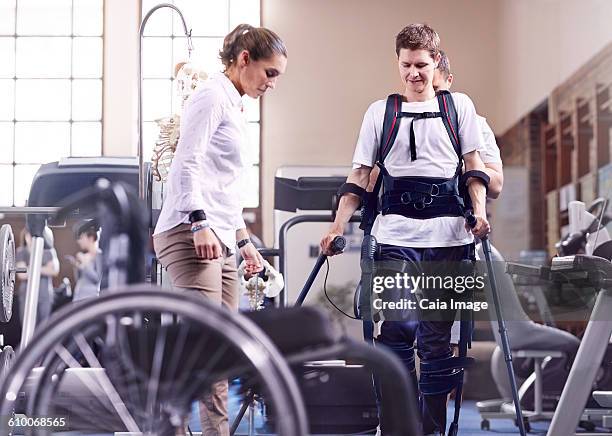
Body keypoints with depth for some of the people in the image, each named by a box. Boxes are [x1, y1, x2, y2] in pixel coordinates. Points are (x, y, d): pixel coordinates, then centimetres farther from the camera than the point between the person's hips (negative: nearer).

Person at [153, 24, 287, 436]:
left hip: (220, 243, 10)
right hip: (191, 234, -10)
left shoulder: (234, 107, 26)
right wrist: (200, 223, -24)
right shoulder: (213, 96, -4)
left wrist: (244, 241, 29)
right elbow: (187, 163, -15)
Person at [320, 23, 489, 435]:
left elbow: (474, 166, 9)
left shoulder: (460, 105, 11)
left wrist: (480, 213, -6)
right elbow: (360, 176, 10)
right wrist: (338, 226, 0)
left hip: (448, 236, 0)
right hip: (396, 236, 0)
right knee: (398, 331, -8)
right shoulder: (380, 112, 11)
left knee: (436, 338, 3)